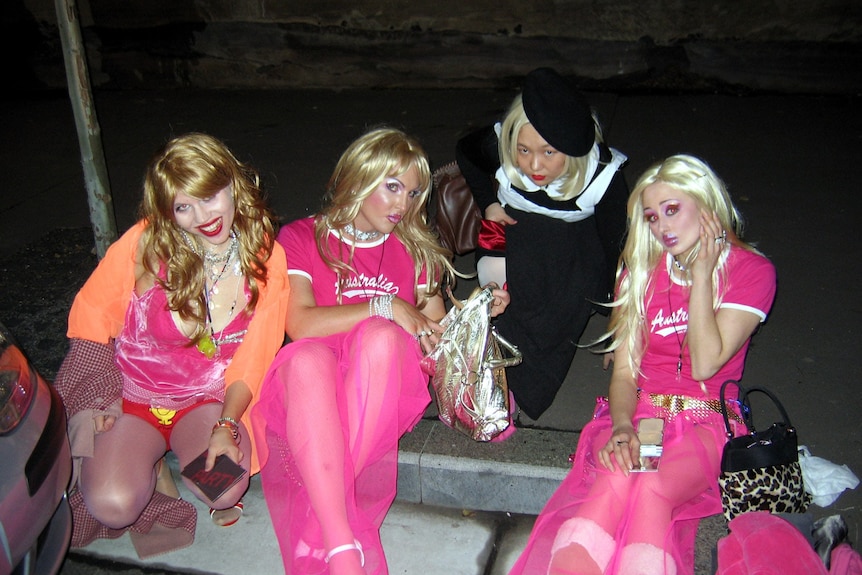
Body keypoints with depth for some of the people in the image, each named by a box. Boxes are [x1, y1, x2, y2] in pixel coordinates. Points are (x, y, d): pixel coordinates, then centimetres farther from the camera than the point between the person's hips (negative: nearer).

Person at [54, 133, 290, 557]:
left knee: (226, 489, -26)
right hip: (131, 395, 0)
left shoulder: (266, 257, -8)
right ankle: (151, 468, 11)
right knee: (112, 505, -24)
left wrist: (226, 426, -18)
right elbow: (91, 316, -1)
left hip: (210, 400, 1)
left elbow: (254, 357, -5)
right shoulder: (145, 243, -14)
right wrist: (96, 396, -9)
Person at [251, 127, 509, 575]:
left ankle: (323, 514, -34)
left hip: (385, 388, 2)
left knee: (379, 335, -32)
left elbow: (436, 335, 20)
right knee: (308, 356, -36)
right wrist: (386, 306, -9)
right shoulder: (301, 239, 9)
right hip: (312, 386, -1)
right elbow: (300, 323, -7)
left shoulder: (415, 250, 19)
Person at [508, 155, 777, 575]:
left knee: (652, 491, -35)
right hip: (639, 411, 2)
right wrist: (622, 427, -16)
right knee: (615, 481, -34)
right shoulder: (640, 269, 9)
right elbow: (624, 371, 4)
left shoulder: (752, 271, 0)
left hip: (706, 419, -2)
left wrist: (700, 274, -9)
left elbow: (705, 364, -11)